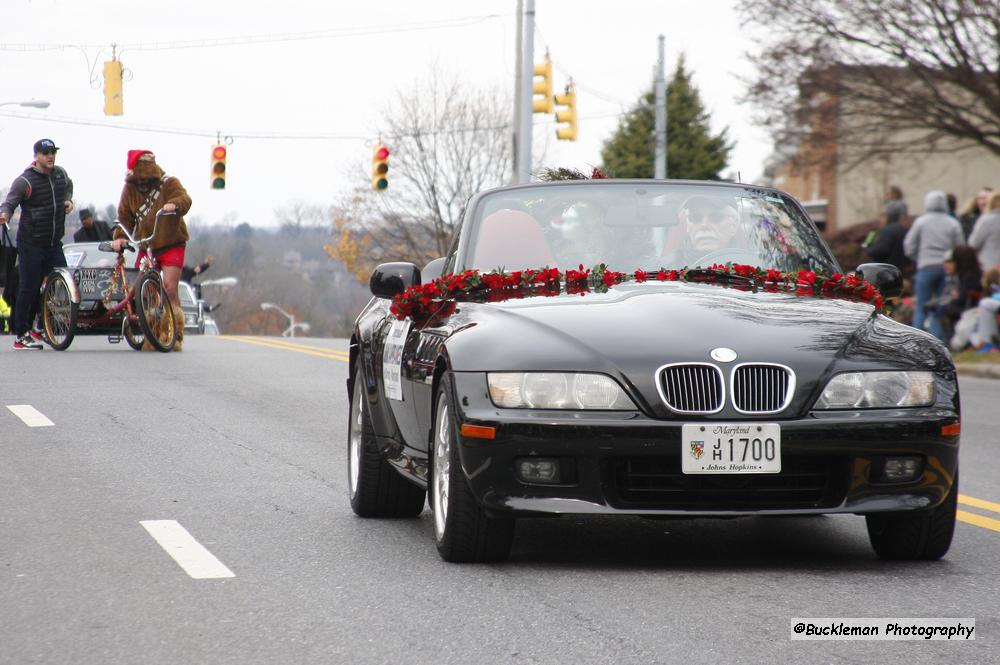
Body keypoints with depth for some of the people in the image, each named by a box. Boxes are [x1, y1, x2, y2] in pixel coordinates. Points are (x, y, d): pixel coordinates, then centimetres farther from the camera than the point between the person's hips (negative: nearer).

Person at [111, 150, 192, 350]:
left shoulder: (168, 183, -6)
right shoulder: (130, 189, 5)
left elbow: (184, 199, -24)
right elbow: (125, 216, 7)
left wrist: (175, 205, -47)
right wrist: (119, 237, -10)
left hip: (171, 245, -4)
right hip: (146, 247, 4)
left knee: (169, 288, -15)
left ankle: (176, 335, -10)